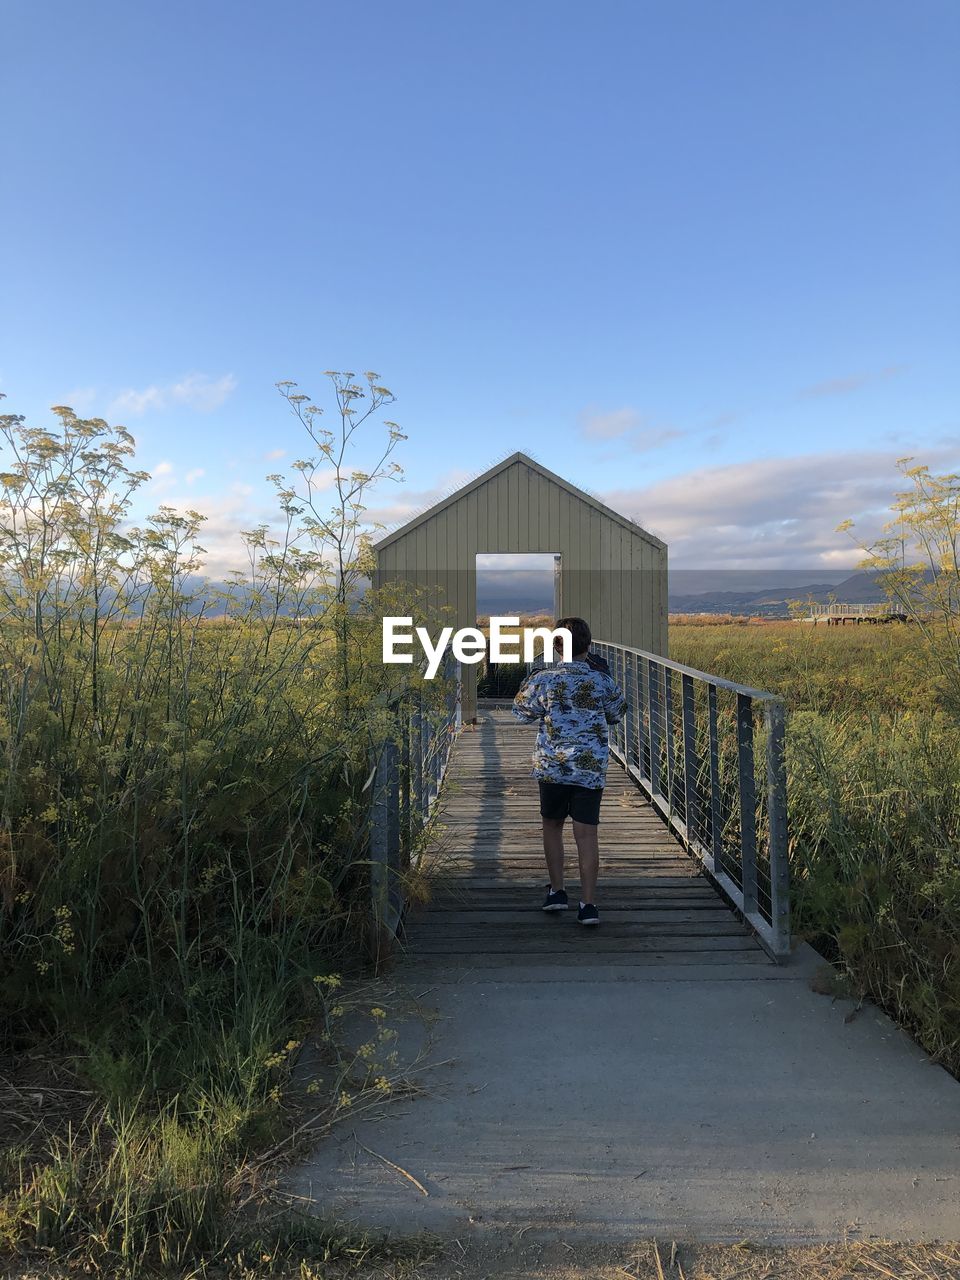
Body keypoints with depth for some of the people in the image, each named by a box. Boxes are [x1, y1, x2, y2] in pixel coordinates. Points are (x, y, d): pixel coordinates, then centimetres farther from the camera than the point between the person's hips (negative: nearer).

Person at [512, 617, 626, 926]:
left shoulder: (544, 679, -6)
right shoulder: (602, 681, -2)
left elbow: (521, 710, 7)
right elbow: (617, 714, 15)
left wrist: (530, 680, 20)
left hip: (551, 767, 0)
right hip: (591, 769, 0)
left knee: (552, 825, 18)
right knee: (586, 834, 2)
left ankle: (556, 891, 24)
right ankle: (588, 904, 2)